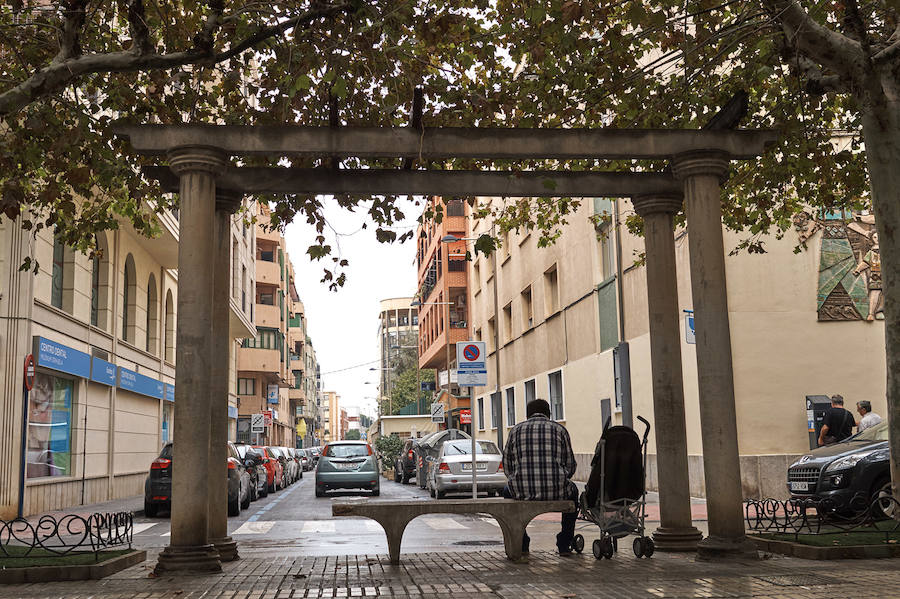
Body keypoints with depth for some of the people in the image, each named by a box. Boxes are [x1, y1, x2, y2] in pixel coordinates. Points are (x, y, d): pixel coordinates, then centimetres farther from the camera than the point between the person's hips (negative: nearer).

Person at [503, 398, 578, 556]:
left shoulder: (516, 430, 13)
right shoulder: (559, 429, 12)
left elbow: (507, 466, 15)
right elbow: (570, 466, 13)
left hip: (523, 491, 0)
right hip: (556, 491, 0)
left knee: (508, 491, 36)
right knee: (572, 490, 35)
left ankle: (521, 543, 30)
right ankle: (564, 545, 31)